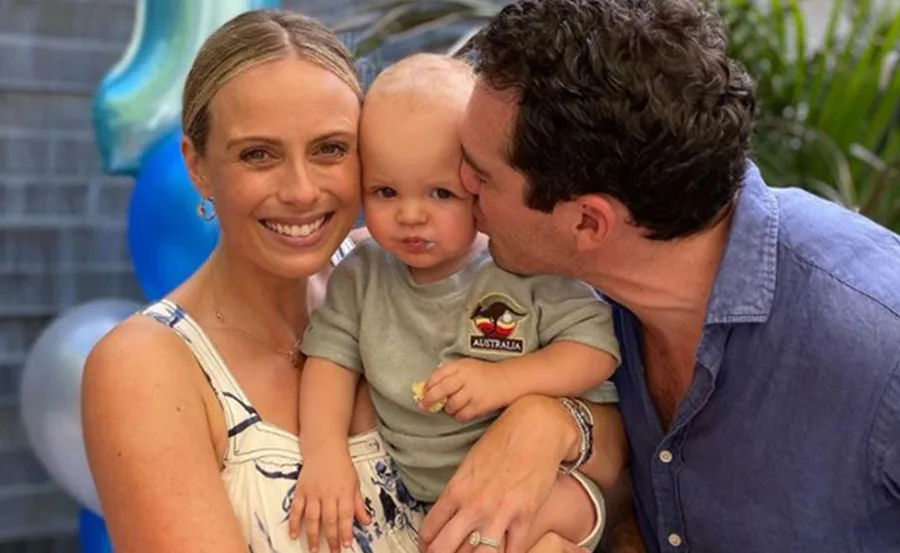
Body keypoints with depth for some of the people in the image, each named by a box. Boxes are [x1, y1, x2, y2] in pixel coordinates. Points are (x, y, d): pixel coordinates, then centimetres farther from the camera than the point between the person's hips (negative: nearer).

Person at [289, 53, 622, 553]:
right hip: (412, 489, 5)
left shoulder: (528, 269, -12)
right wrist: (324, 452, -15)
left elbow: (597, 347, -13)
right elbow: (331, 355, 0)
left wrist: (504, 380, -27)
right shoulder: (362, 275, 0)